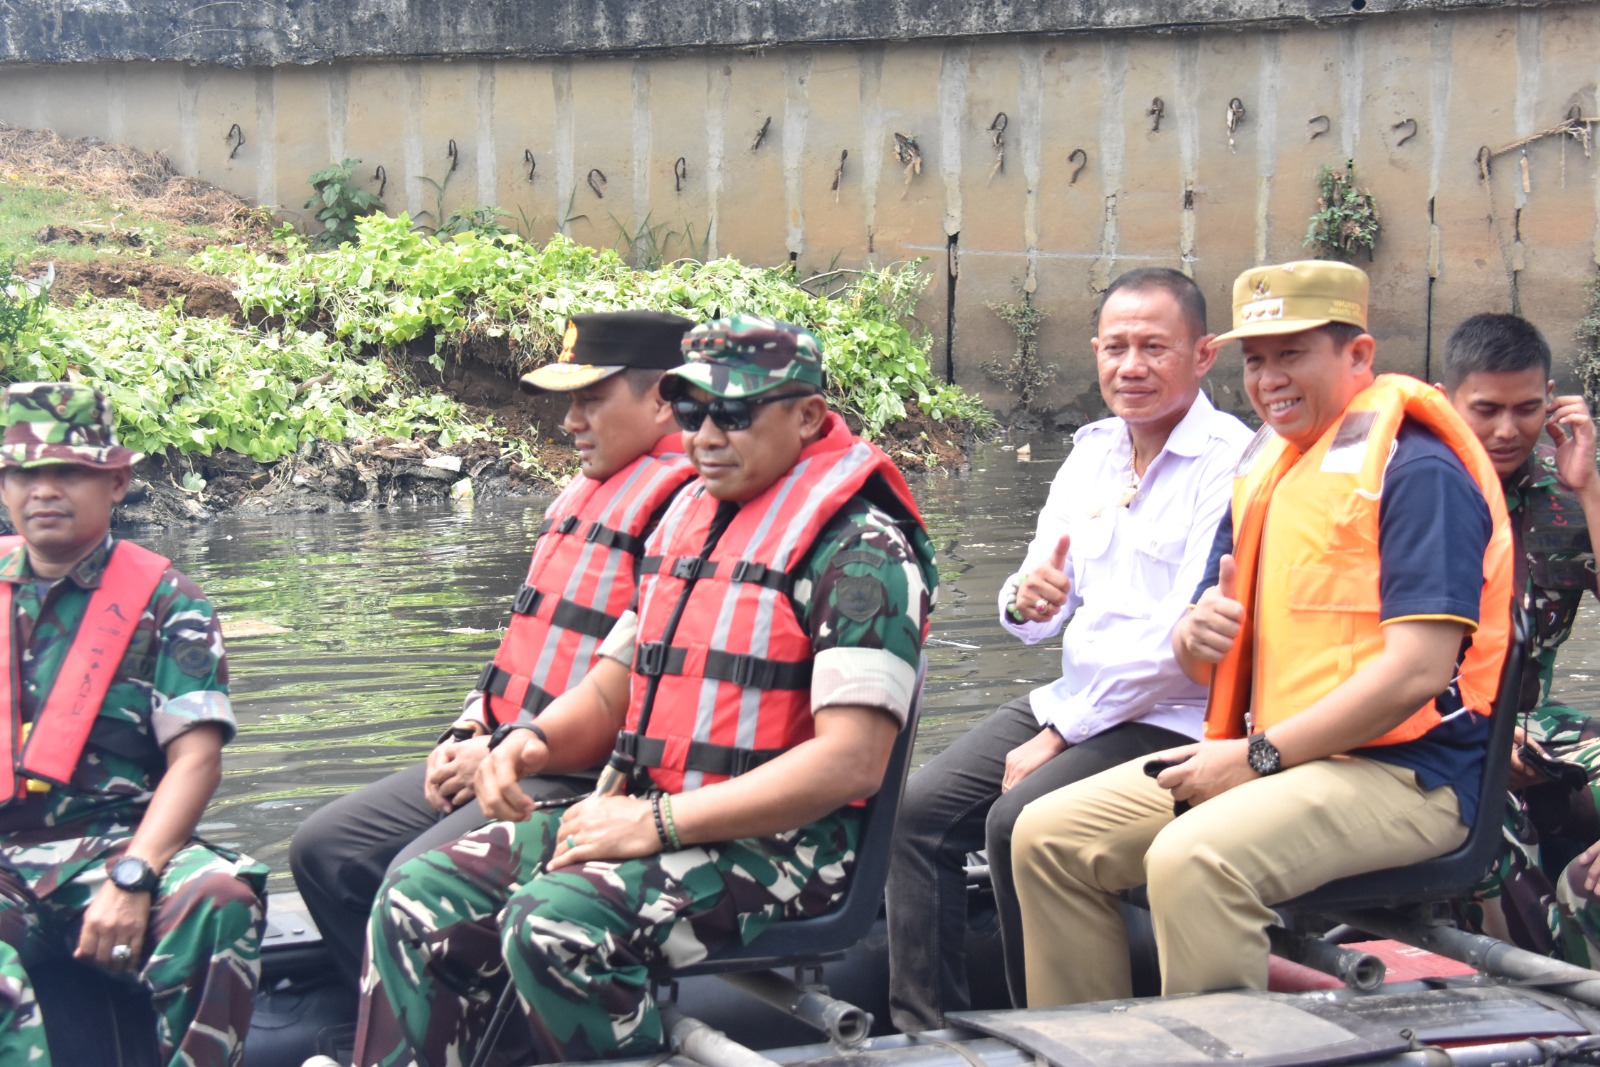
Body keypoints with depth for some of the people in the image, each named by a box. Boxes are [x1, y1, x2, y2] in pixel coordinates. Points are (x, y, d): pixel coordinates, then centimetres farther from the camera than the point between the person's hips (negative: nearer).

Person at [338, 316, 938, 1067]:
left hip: (782, 843, -8)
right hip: (655, 816, 8)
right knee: (423, 900, -4)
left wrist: (658, 823, -22)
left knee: (555, 926, -31)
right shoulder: (685, 522, 17)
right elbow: (611, 690, 23)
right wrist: (531, 741, -1)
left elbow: (852, 760, -20)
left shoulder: (859, 547, -10)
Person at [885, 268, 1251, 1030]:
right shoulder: (1091, 452, 12)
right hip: (1076, 700, 8)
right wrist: (1027, 602, -11)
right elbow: (1041, 620, 16)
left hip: (1174, 720, -8)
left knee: (1018, 820, -26)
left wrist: (1057, 736, -16)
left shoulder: (1229, 465, -13)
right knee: (920, 809, -7)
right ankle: (924, 1030, 1)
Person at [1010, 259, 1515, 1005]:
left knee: (1193, 859, -34)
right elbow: (1204, 660, 21)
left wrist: (1257, 756, -18)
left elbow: (1417, 671, -21)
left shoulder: (1417, 471, -10)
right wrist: (1196, 637, -5)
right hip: (1261, 759, 9)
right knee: (1048, 837, -2)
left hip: (1403, 775, -9)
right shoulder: (1265, 471, 18)